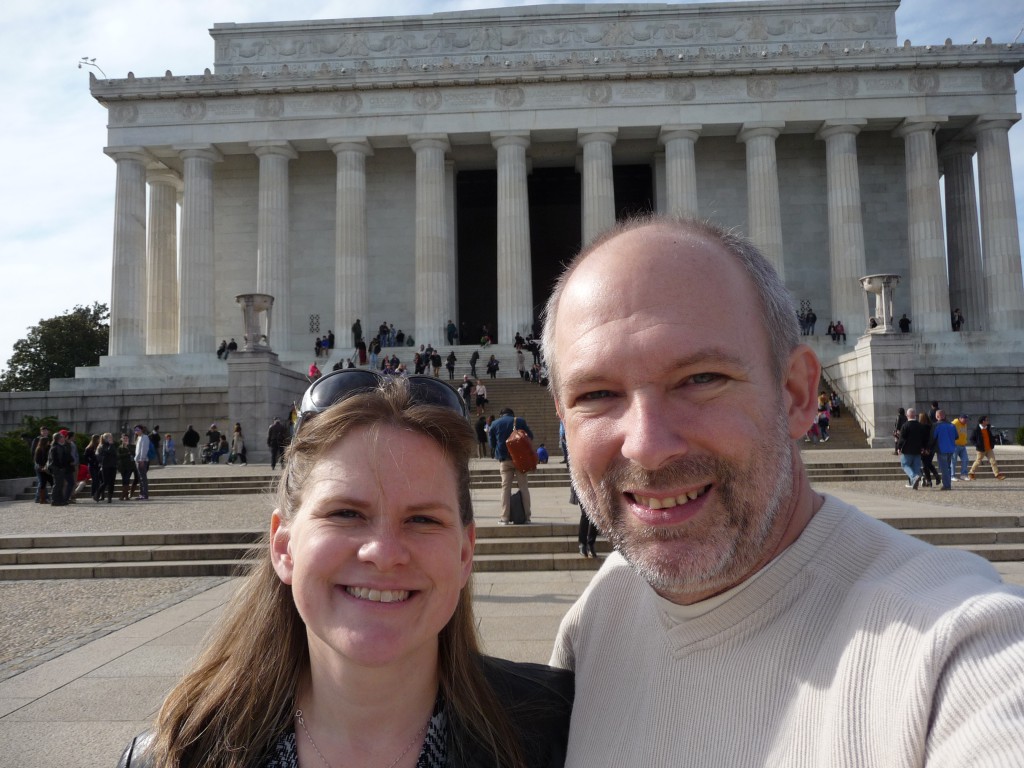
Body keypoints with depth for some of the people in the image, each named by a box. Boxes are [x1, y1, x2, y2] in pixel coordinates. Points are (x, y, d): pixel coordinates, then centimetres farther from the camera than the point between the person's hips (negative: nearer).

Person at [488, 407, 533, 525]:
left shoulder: (494, 424, 7)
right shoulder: (520, 421, 5)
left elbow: (492, 443, 8)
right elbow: (530, 436, 5)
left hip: (504, 459, 0)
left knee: (505, 487, 3)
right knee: (523, 486, 6)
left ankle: (505, 517, -2)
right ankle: (526, 516, 6)